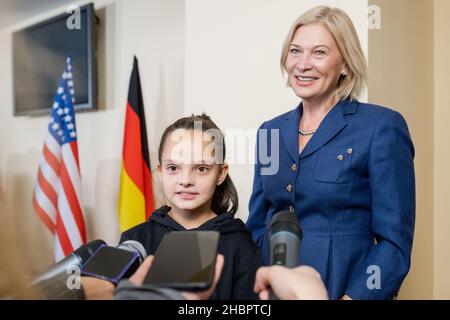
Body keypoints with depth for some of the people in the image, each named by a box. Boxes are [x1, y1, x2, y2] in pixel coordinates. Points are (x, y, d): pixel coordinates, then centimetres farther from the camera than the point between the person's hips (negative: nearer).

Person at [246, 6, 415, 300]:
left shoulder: (382, 127, -10)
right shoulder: (271, 131, 5)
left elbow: (395, 242, -12)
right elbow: (257, 226, 11)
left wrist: (354, 297, -22)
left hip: (342, 287, -4)